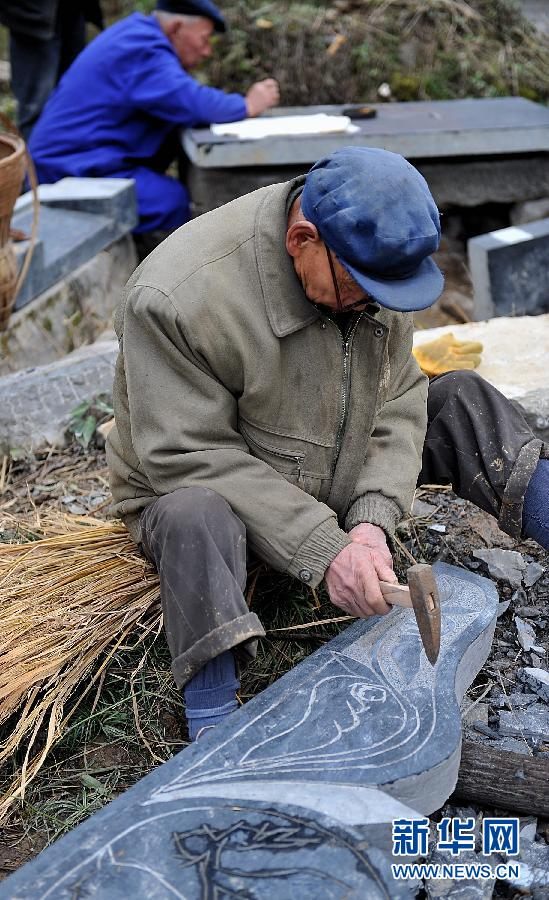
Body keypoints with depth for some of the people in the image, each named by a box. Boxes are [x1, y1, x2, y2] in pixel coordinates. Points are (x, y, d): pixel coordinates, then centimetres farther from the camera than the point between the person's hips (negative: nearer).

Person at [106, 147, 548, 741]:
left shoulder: (372, 260, -12)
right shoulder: (175, 296, -32)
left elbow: (397, 401, -8)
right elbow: (193, 459, -29)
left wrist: (372, 519, -23)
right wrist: (322, 548, -32)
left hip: (337, 489, 5)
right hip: (203, 488, -5)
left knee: (461, 401, -5)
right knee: (194, 514, -39)